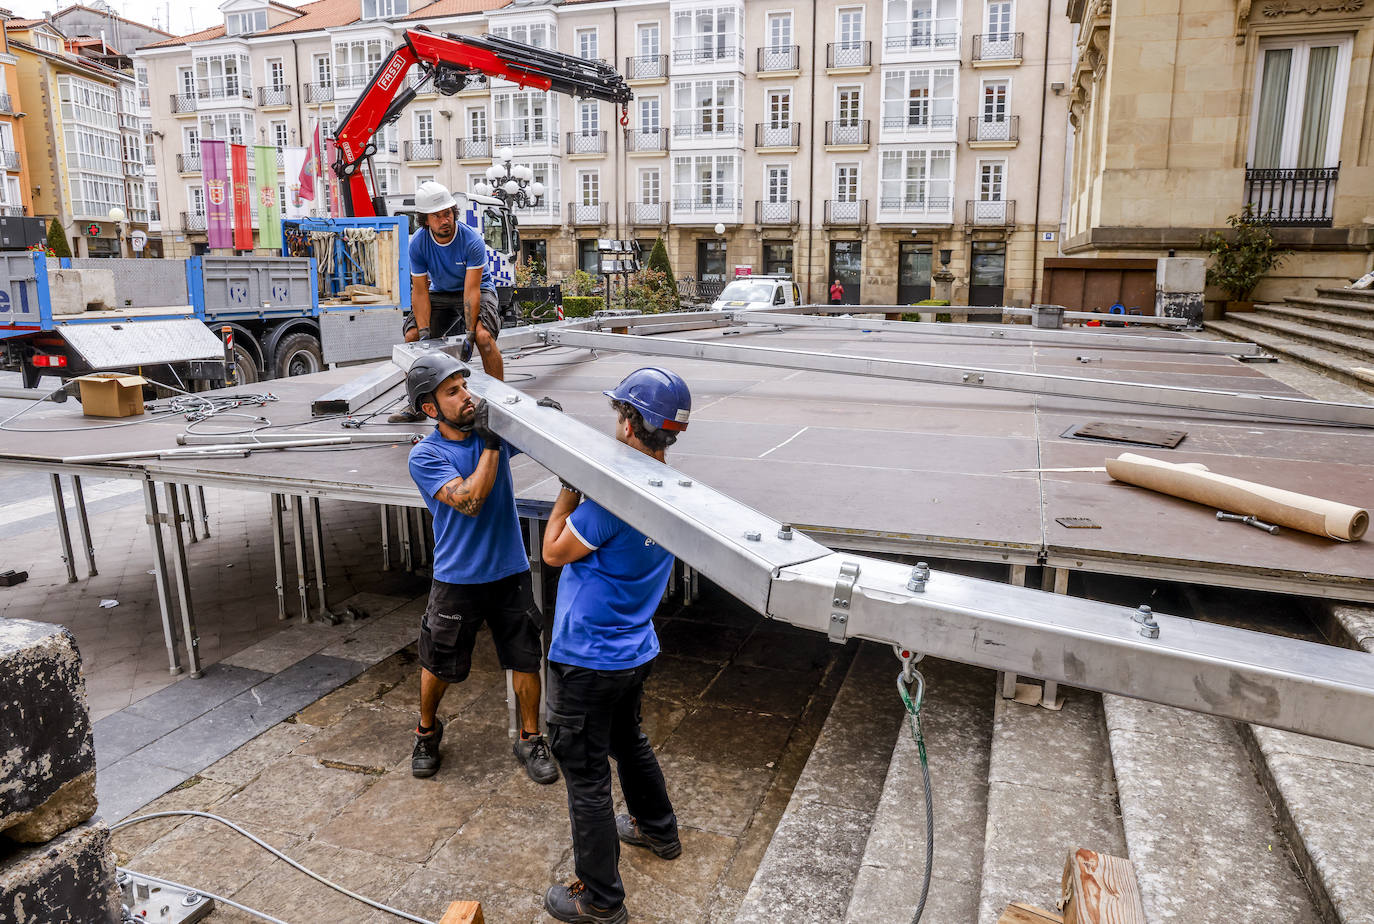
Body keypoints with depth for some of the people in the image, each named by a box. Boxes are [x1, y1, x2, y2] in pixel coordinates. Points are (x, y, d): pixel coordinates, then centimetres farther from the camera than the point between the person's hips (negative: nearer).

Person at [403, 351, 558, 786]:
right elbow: (469, 501, -23)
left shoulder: (494, 431, -1)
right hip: (457, 578, -2)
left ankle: (530, 739, 27)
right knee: (439, 665, 14)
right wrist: (491, 445, -25)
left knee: (526, 660, 7)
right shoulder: (425, 456, -11)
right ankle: (427, 731, 41)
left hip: (510, 571, 2)